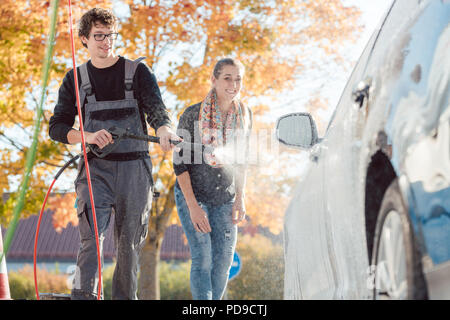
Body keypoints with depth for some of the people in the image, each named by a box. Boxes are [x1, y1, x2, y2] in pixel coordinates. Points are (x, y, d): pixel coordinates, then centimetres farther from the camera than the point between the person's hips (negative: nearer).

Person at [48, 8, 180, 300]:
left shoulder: (137, 72, 6)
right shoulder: (76, 79, 10)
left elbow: (156, 109, -7)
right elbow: (57, 127, 7)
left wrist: (164, 129, -31)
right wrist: (88, 136, -13)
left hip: (135, 168, 0)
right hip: (95, 168, 0)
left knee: (130, 241, 4)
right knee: (91, 236, -15)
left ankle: (125, 296, 15)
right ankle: (84, 296, -17)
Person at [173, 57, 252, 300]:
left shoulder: (244, 115, 0)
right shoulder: (193, 115, -14)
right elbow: (180, 163, -12)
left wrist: (240, 198, 4)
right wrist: (193, 206, -17)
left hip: (225, 198, 4)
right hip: (193, 194, -4)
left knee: (224, 260, 3)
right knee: (202, 258, -10)